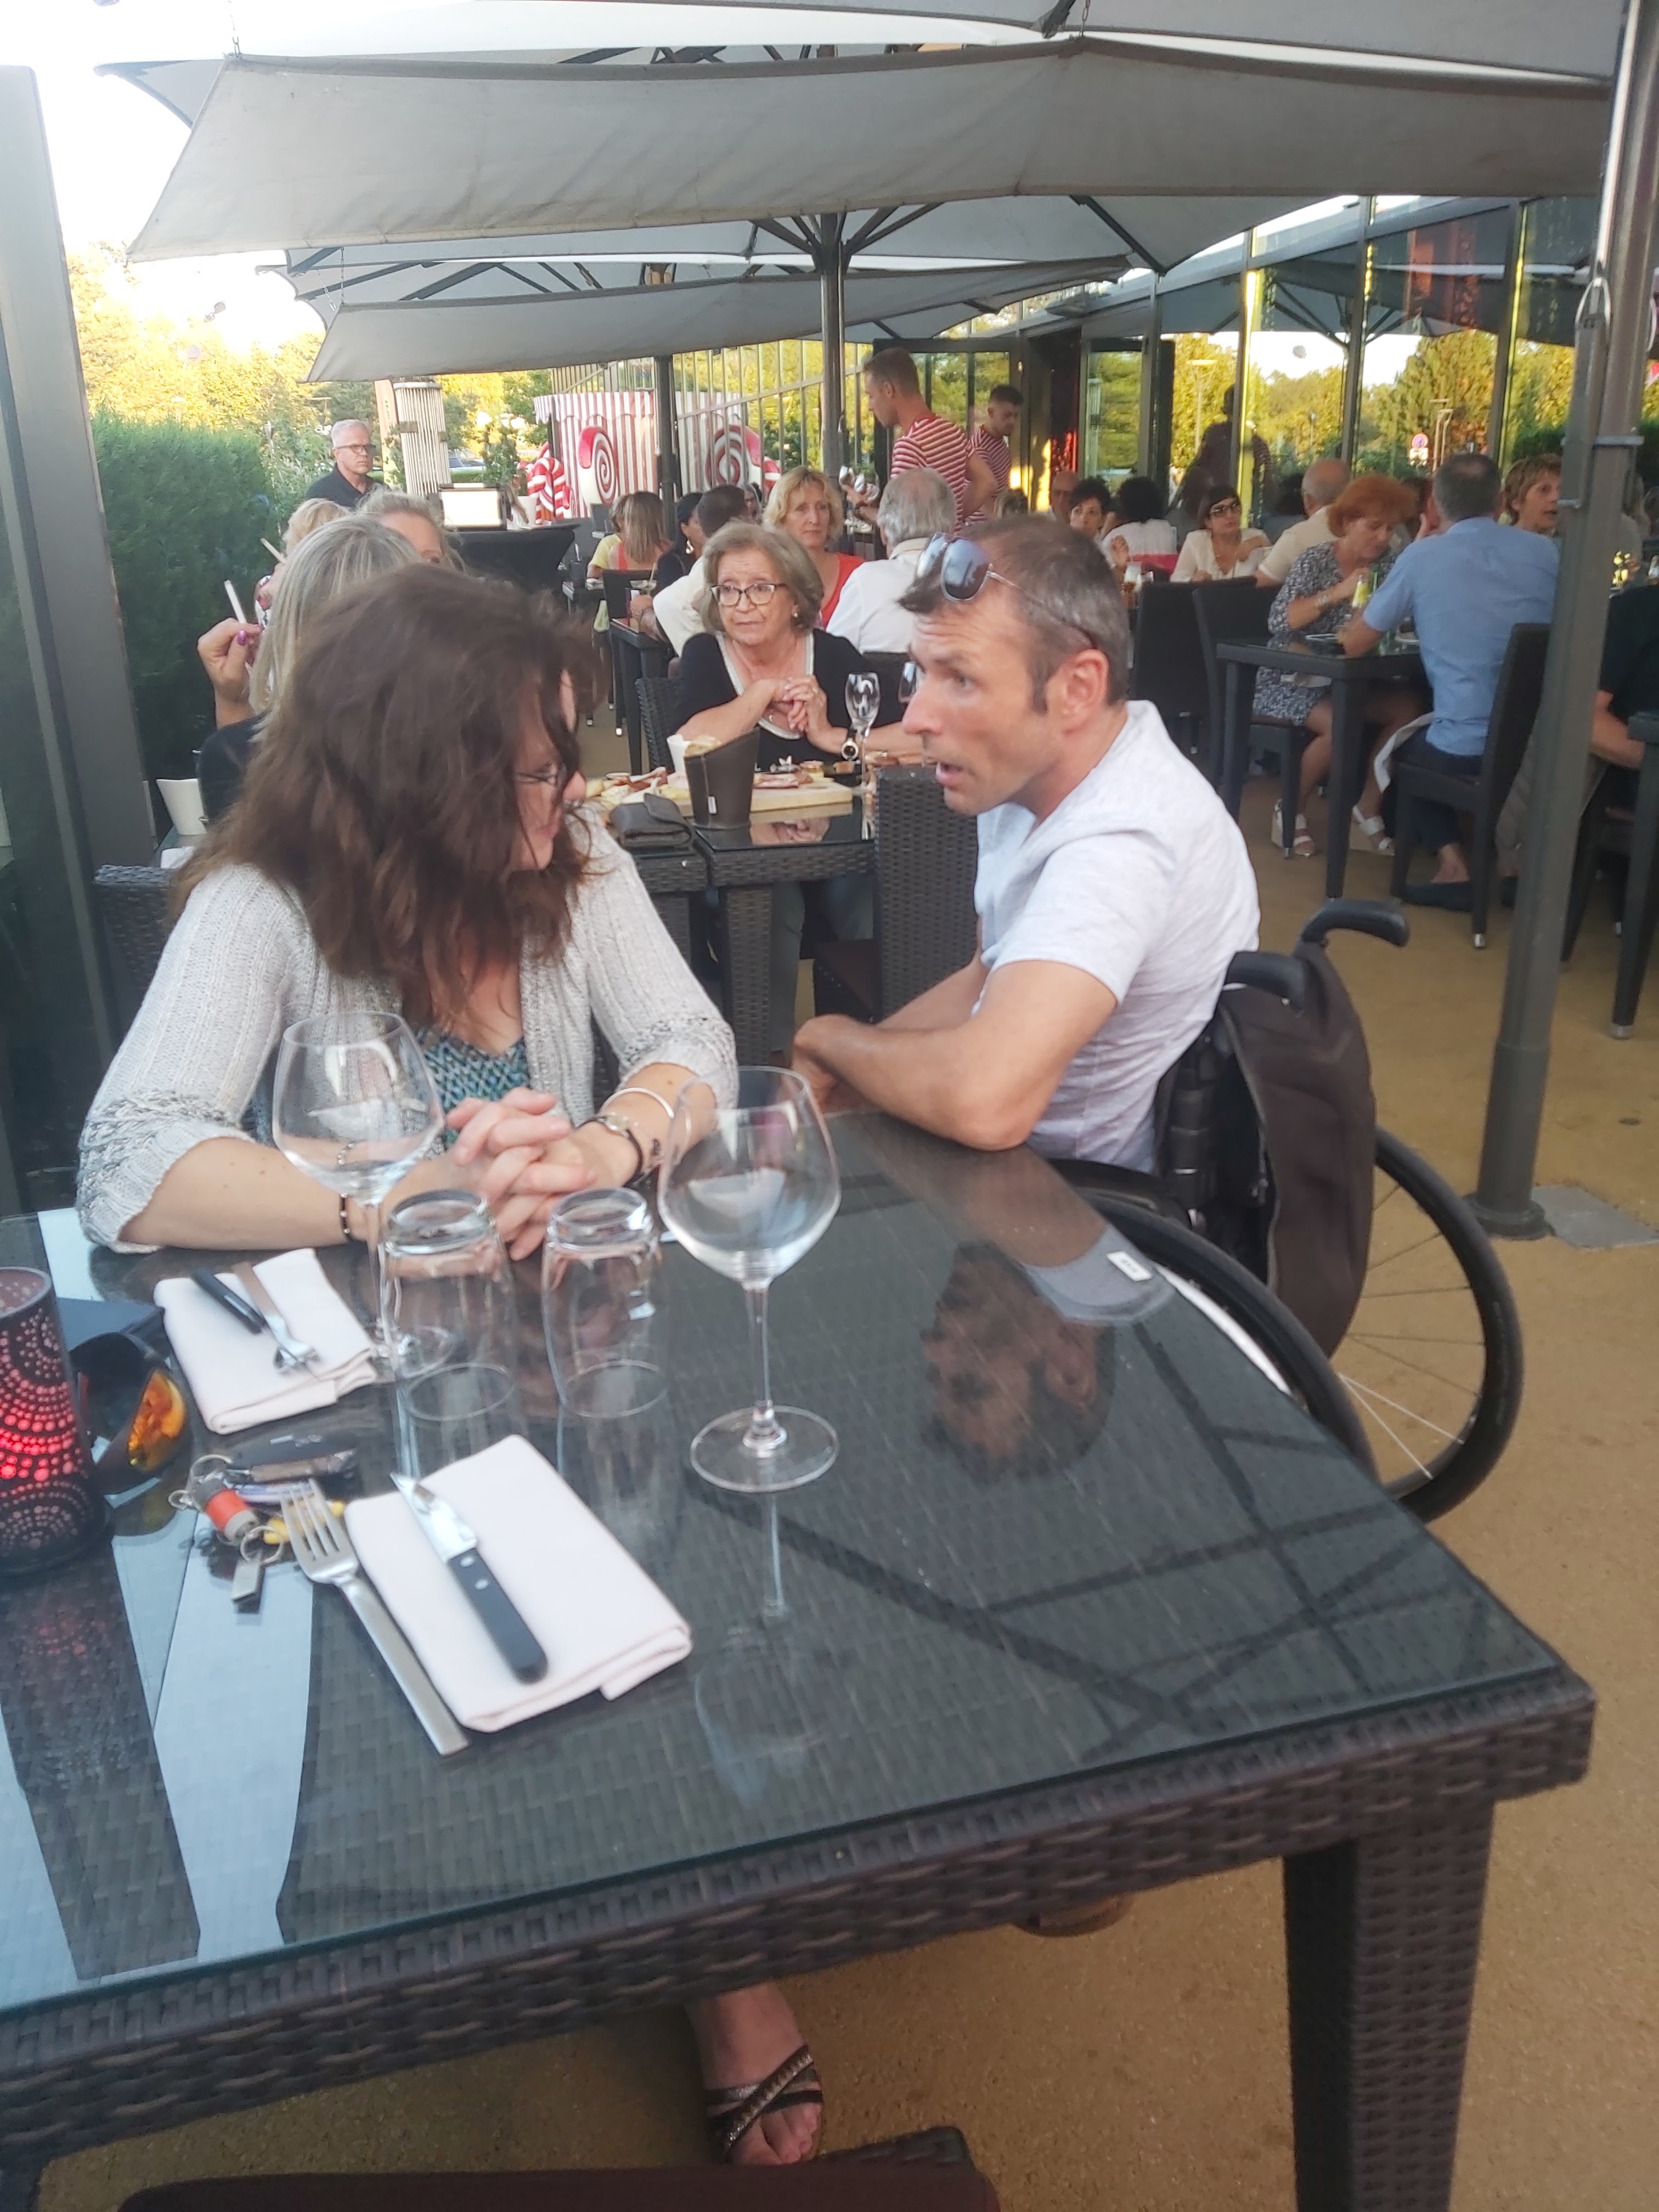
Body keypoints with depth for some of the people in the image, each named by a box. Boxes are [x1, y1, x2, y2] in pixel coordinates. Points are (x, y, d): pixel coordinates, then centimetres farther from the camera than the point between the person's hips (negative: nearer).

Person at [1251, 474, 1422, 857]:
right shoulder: (1315, 560, -8)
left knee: (1407, 707, -19)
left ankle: (1367, 803, -6)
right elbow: (1278, 622, -22)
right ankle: (1291, 808, -7)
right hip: (1293, 681, -5)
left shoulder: (1385, 562, 6)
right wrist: (1337, 593, -28)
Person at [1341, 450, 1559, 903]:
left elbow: (1355, 643, 4)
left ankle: (1454, 868, 13)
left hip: (1466, 748, -4)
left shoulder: (1422, 556, -5)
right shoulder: (1544, 551, 6)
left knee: (1405, 745, 29)